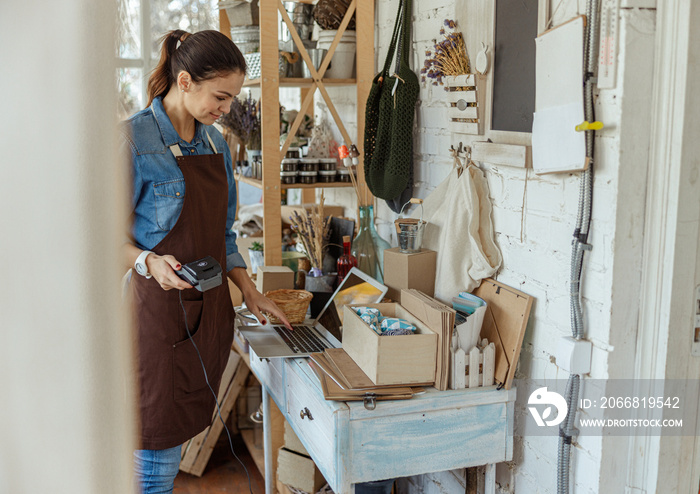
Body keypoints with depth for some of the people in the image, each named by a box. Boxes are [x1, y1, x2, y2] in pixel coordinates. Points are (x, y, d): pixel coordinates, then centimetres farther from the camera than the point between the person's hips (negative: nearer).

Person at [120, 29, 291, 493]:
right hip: (158, 305, -6)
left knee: (184, 428, 12)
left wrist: (251, 293, 13)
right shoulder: (134, 138, -13)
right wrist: (148, 261, -27)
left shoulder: (215, 142, 10)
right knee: (157, 438, 1)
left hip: (209, 302, 6)